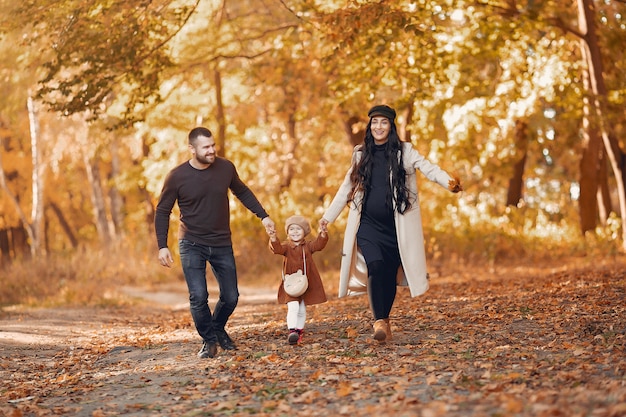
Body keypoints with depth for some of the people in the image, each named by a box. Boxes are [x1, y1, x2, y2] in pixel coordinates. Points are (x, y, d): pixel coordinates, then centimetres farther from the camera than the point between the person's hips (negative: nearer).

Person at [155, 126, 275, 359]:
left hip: (222, 244, 3)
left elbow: (242, 192, 14)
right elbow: (162, 211, -2)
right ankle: (209, 340, 10)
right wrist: (162, 246, -7)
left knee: (231, 297, 4)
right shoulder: (177, 177, -12)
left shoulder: (225, 168, -5)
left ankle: (218, 329, 33)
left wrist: (263, 216, 9)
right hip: (192, 245, -3)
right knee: (198, 297, -12)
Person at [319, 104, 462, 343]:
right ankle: (380, 322, -19)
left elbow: (428, 168, -13)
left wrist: (448, 182, -33)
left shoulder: (404, 152, 2)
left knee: (390, 274, 3)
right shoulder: (361, 154, 9)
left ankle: (384, 320, 21)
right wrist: (328, 216, 20)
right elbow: (346, 187, 18)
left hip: (396, 226, 0)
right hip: (368, 225, 1)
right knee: (375, 266, -20)